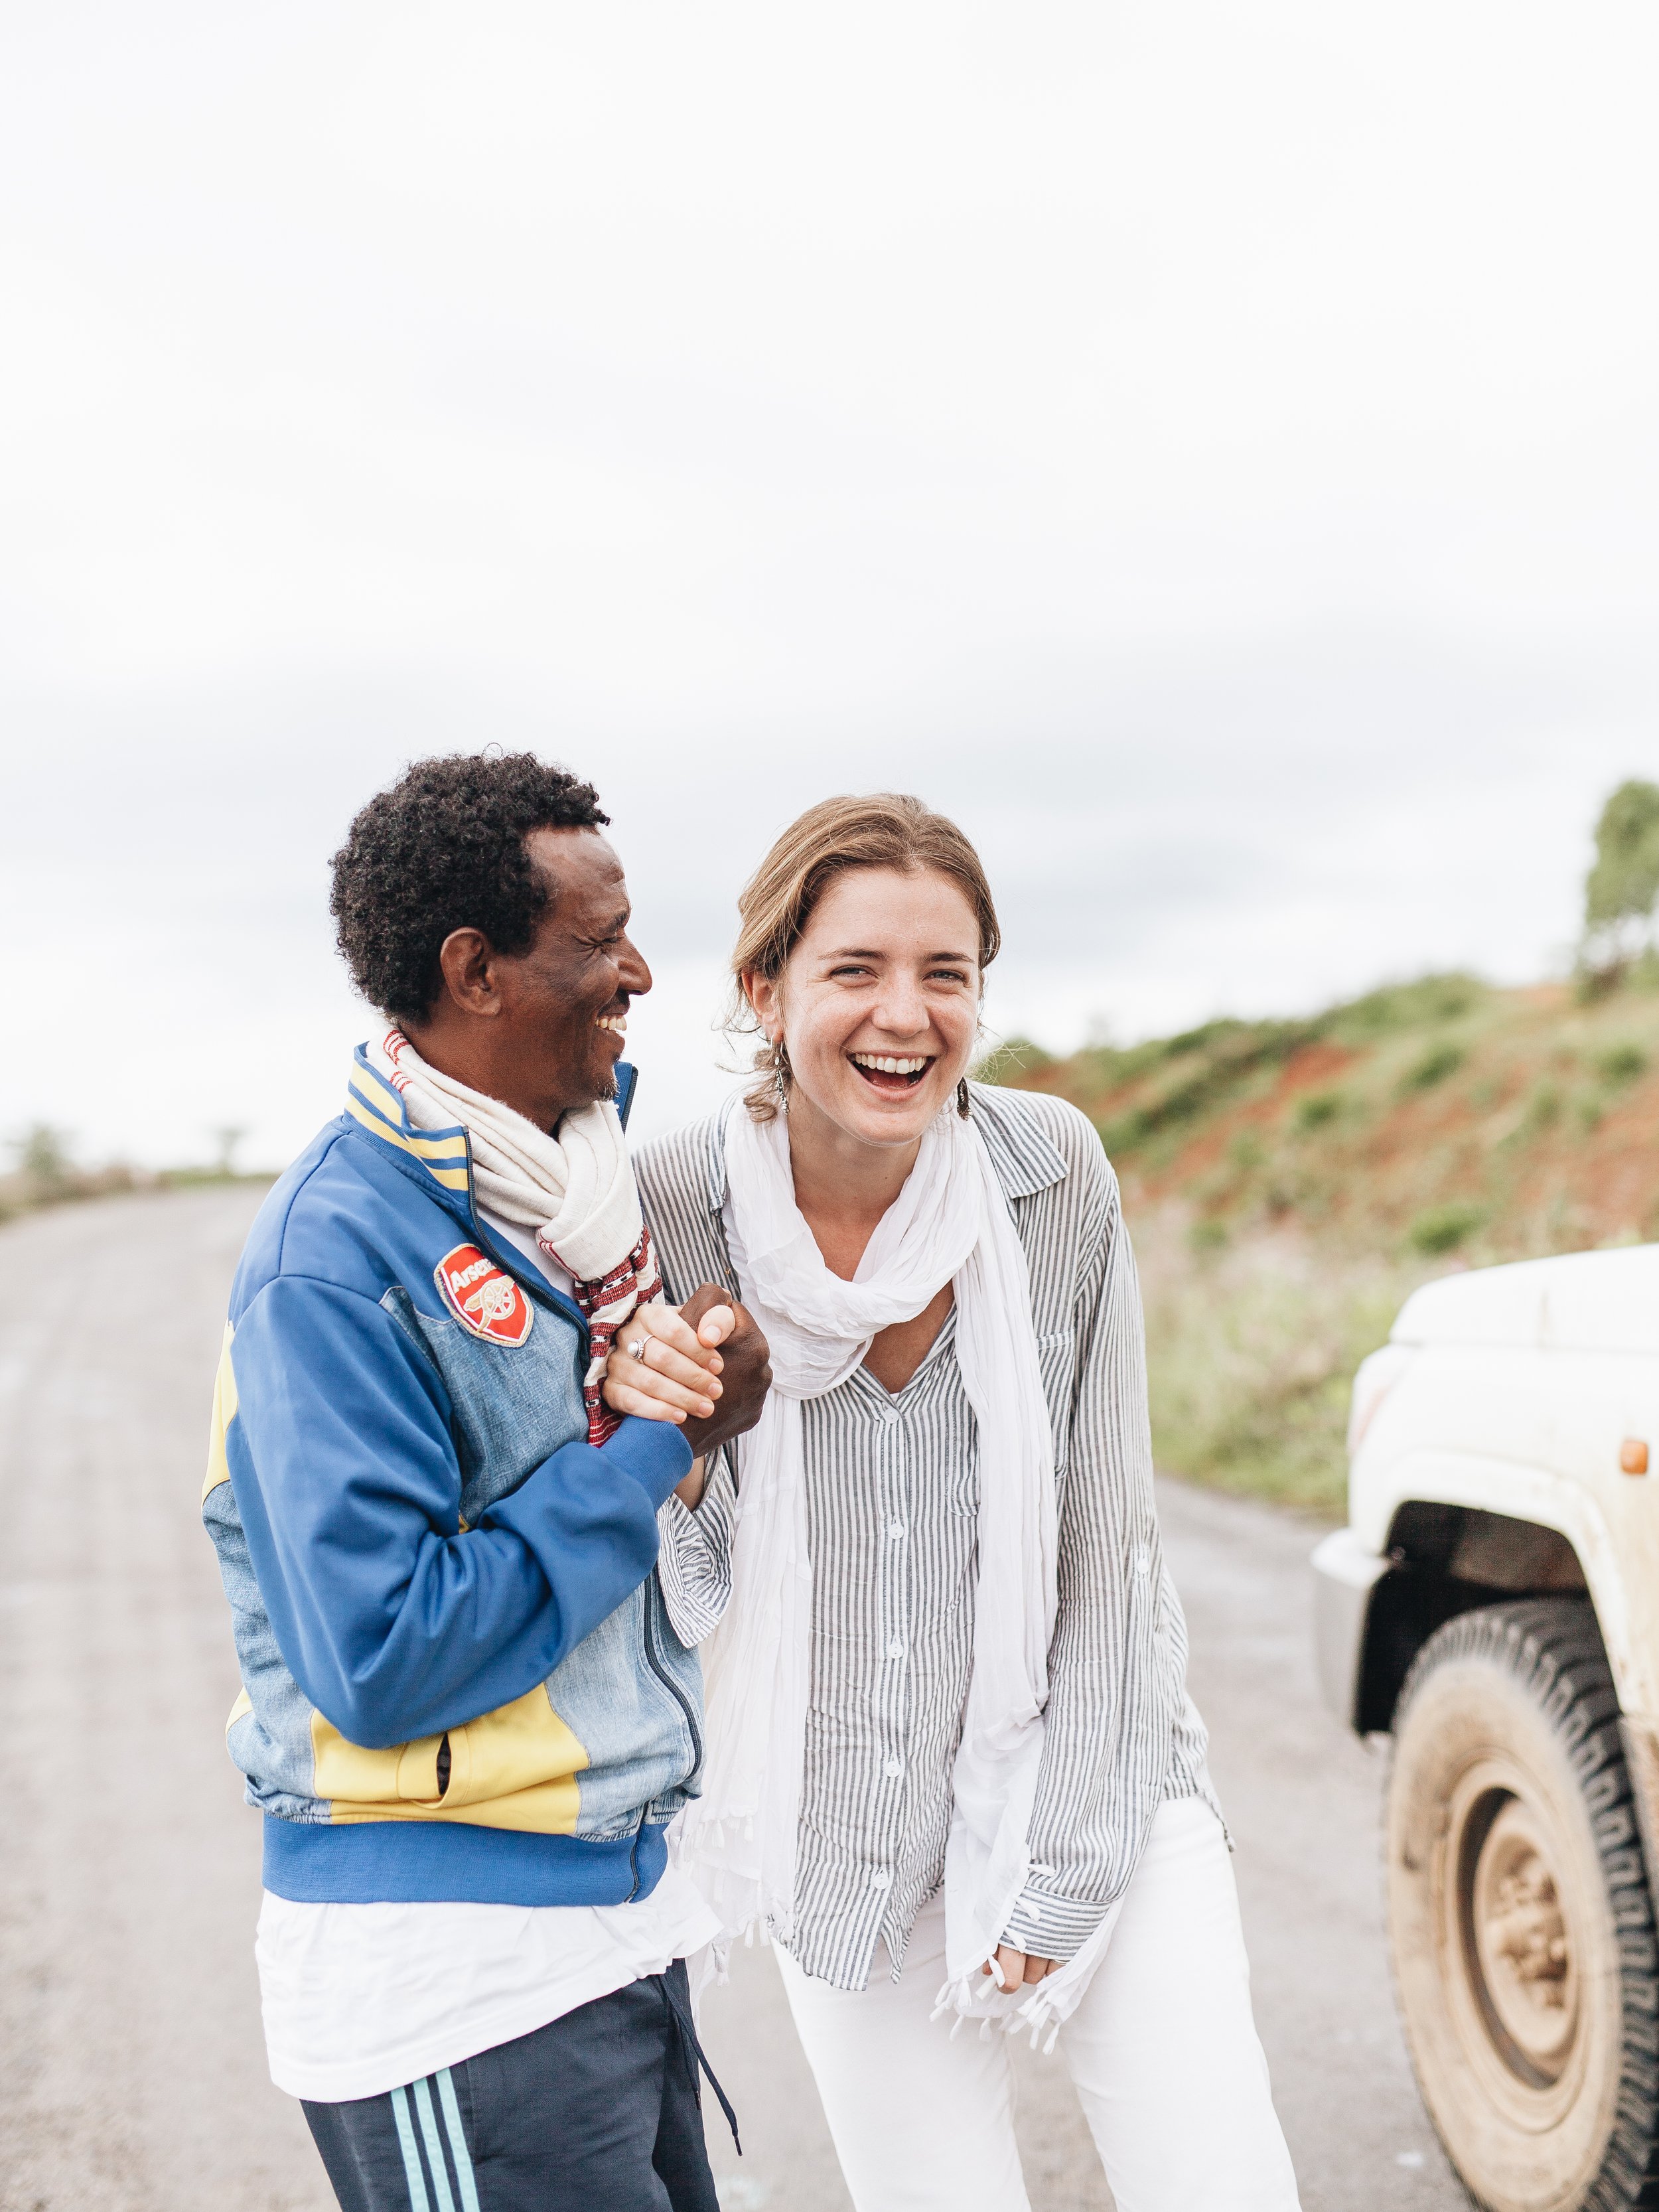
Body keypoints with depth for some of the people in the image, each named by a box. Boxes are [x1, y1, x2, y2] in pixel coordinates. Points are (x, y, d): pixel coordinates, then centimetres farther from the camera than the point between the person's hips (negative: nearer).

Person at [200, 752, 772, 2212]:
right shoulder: (334, 1260, -20)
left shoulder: (587, 1160, 4)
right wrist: (659, 1447, -17)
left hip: (614, 1910, 8)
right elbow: (382, 1664, -24)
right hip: (444, 1978, -8)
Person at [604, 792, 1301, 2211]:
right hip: (845, 1824, 0)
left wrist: (1061, 1877, -6)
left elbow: (1104, 1532, -6)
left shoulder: (1054, 1172, -12)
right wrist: (660, 1448, -27)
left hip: (1092, 1770, 0)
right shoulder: (677, 1204, -13)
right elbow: (699, 1587, -5)